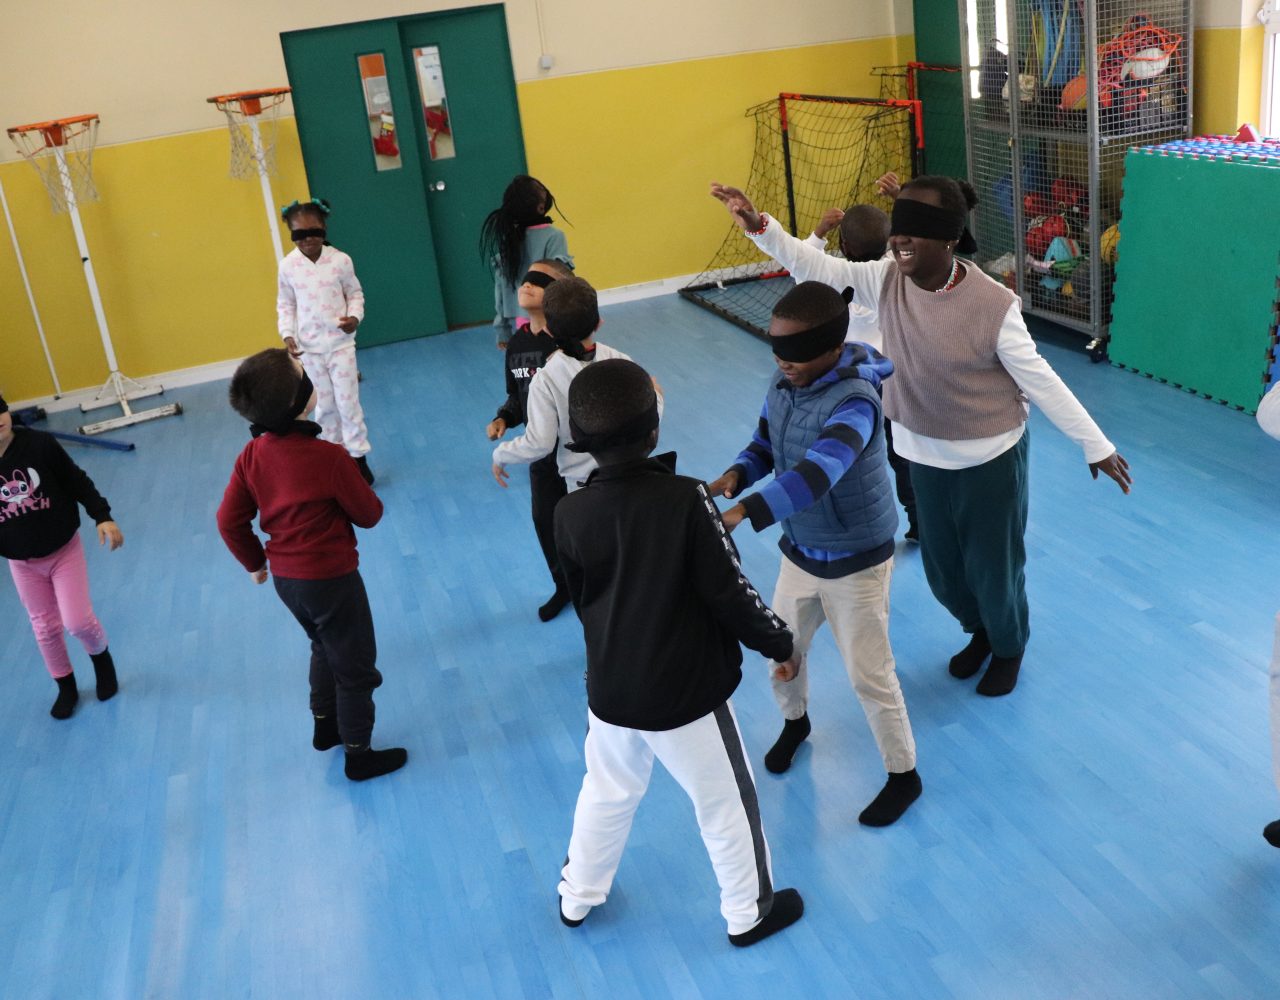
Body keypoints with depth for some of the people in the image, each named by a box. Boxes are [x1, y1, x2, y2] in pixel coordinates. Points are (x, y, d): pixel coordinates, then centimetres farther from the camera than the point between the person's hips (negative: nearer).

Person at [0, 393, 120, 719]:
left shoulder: (39, 444, -18)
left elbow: (77, 481, -8)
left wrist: (102, 517, -15)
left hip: (65, 549, -2)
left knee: (77, 621, -6)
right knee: (45, 628, 14)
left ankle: (101, 658, 28)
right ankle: (66, 688, 36)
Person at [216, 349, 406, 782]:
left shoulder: (252, 455, -8)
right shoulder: (328, 456, -26)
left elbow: (230, 521, -1)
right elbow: (369, 514, -13)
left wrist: (255, 562, 16)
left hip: (286, 579, 7)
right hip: (331, 579, -7)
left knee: (325, 648, 31)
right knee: (356, 668, 12)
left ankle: (325, 726, 46)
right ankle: (358, 755, 26)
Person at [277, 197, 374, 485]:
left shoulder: (340, 260, -10)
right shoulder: (288, 266, -5)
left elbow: (355, 293, 2)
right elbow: (285, 304, 6)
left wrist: (355, 316, -16)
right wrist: (287, 333, -7)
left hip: (340, 343, -2)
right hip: (309, 348, 2)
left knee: (348, 402, 1)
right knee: (324, 406, 12)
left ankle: (358, 457, 15)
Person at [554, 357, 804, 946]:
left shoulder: (570, 513, -12)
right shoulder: (685, 499, -24)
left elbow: (579, 599, 3)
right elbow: (729, 592, -19)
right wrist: (778, 643, -2)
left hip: (609, 691, 4)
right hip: (684, 693, -4)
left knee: (606, 793, 27)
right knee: (724, 803, 18)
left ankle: (577, 897, 46)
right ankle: (749, 913, 37)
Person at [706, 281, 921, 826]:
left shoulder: (853, 401, -31)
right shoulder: (781, 384, -7)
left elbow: (816, 472, -46)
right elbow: (765, 444, 7)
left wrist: (743, 511, -58)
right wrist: (735, 475, -16)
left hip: (856, 562, -7)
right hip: (800, 552, 7)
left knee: (870, 677, 5)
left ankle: (903, 775, 28)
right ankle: (795, 721, 53)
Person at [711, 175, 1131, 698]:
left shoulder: (993, 304, -24)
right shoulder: (886, 280, -11)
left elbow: (1040, 380, -16)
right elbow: (818, 269, -13)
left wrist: (1096, 445, -10)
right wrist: (760, 227, -28)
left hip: (990, 459, -5)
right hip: (925, 457, 5)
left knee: (993, 566, 13)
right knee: (942, 569, 21)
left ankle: (1009, 648, 44)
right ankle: (979, 633, 52)